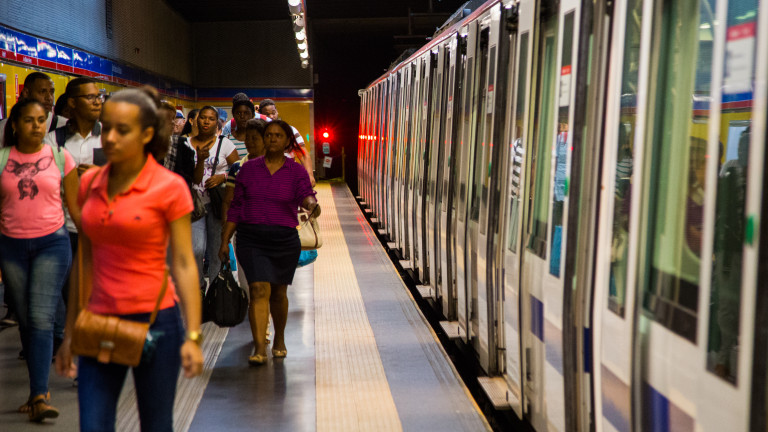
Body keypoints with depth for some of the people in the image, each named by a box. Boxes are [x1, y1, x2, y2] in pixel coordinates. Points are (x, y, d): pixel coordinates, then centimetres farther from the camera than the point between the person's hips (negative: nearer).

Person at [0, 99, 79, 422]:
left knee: (41, 318, -11)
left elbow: (75, 206, 7)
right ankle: (41, 390, 18)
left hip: (52, 242, -2)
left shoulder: (60, 158, 3)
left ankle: (39, 396, -13)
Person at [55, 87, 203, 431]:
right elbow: (84, 260, 12)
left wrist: (193, 336, -13)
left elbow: (183, 264, -7)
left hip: (154, 321, -4)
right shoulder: (89, 184, 6)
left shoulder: (169, 187, -7)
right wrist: (70, 333, 13)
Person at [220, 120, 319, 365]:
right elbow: (236, 207, 8)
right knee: (259, 290, -14)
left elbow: (305, 195, -16)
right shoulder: (249, 169, 6)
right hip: (251, 238, 0)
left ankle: (279, 341, 36)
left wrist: (311, 204, -40)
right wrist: (225, 240, 5)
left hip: (284, 240, 1)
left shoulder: (296, 172, 3)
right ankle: (259, 349, -15)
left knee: (278, 292, 13)